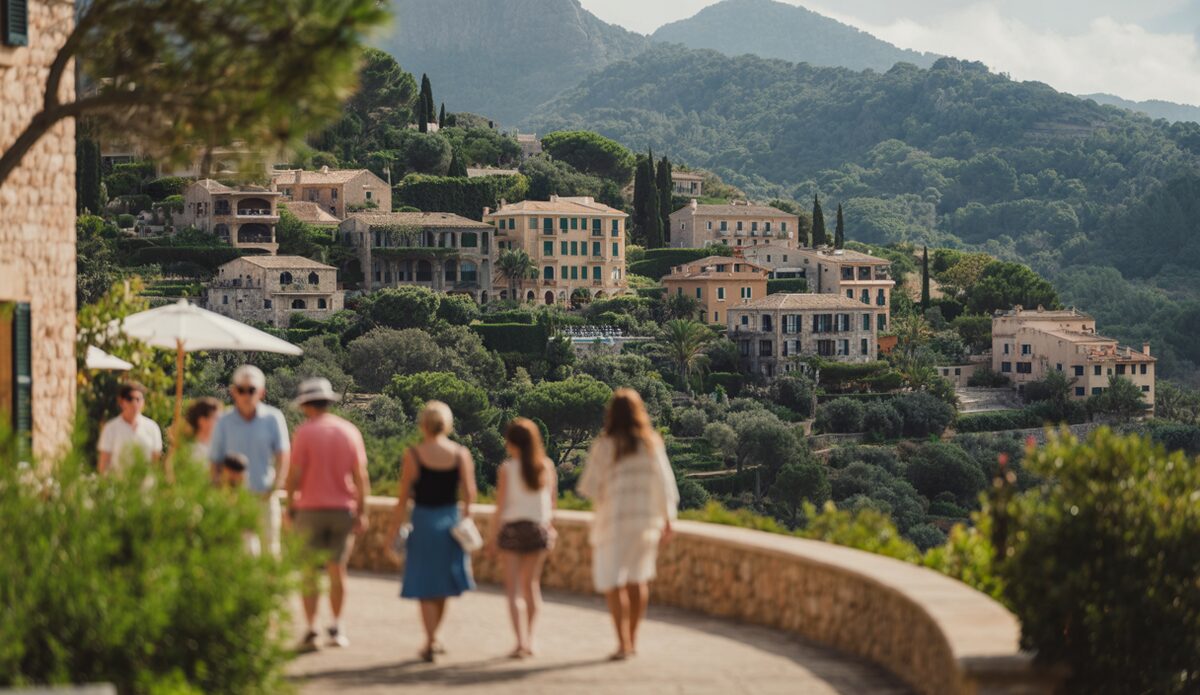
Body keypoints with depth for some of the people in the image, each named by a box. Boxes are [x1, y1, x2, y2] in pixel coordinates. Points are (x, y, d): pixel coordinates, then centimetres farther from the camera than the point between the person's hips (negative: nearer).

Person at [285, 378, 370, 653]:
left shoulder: (304, 432, -7)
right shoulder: (350, 431, 2)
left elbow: (295, 475, -10)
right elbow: (360, 476, 1)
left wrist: (290, 507, 1)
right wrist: (361, 512, 5)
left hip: (311, 509, -3)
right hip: (343, 508, 3)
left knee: (310, 573, 3)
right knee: (337, 570, 12)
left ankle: (310, 631, -2)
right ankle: (336, 629, 14)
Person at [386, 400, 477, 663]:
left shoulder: (413, 455, -10)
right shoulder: (461, 454, -5)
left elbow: (403, 498, -9)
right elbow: (469, 493, -4)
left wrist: (394, 529, 0)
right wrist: (465, 516, 13)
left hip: (423, 520, -3)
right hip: (450, 519, 3)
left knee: (425, 587, 6)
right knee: (443, 584, 18)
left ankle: (430, 642, 0)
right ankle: (433, 637, 29)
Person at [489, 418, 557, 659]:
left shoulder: (507, 469, -11)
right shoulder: (546, 466, -2)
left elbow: (501, 504, -9)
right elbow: (552, 499, 4)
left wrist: (494, 532, 1)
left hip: (513, 528, -3)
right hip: (539, 528, 3)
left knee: (513, 587, 2)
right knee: (532, 584, 17)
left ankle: (521, 641, -10)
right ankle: (529, 640, 20)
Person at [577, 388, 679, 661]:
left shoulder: (605, 445, -10)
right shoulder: (652, 443, -1)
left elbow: (589, 486, -8)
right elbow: (663, 482, -1)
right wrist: (667, 518, 6)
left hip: (614, 518, -4)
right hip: (646, 517, 4)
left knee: (612, 581, 2)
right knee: (639, 578, 15)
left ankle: (623, 643, -8)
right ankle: (632, 640, 21)